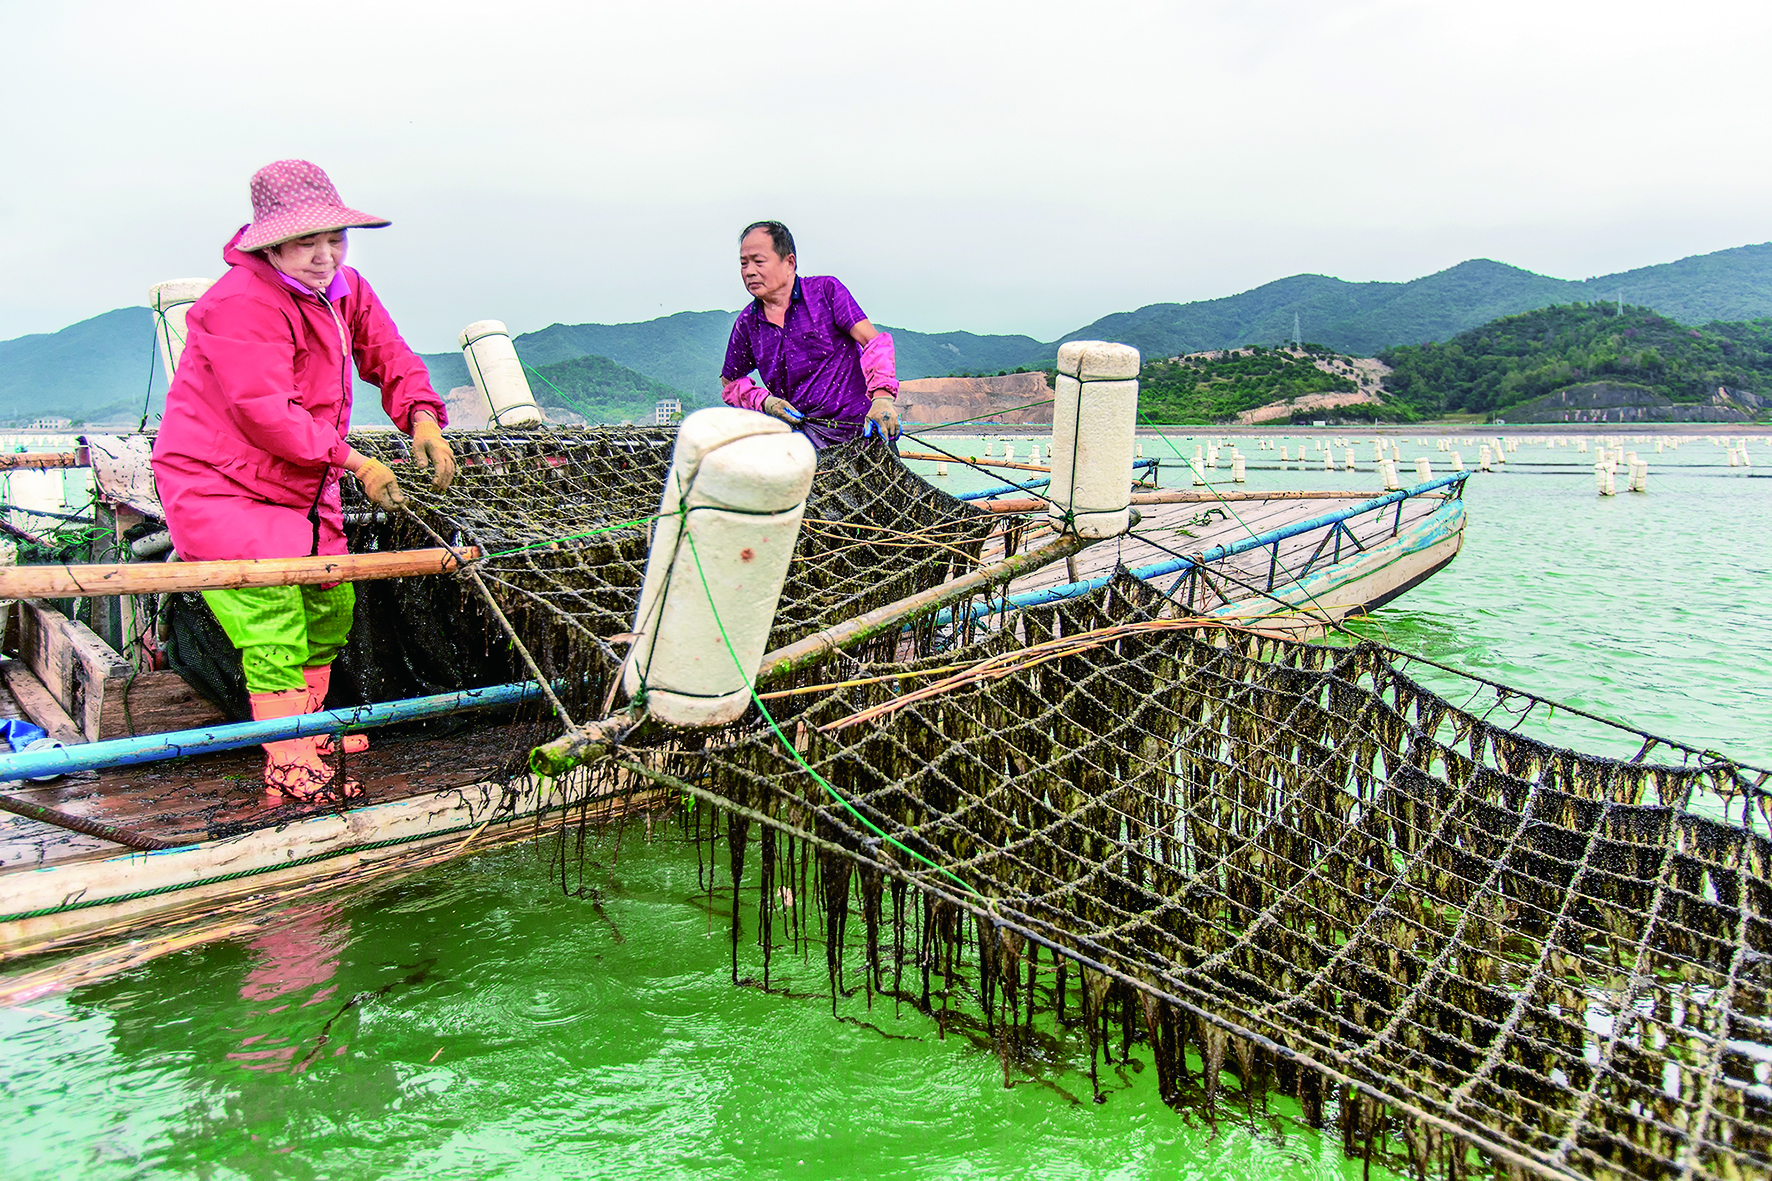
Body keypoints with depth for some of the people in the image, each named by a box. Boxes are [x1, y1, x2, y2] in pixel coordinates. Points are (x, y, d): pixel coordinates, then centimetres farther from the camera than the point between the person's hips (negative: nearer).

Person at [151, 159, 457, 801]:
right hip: (218, 489, -9)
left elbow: (390, 357, 5)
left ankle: (307, 725, 35)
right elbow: (268, 415, -28)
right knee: (273, 620, -13)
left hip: (302, 486, 9)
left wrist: (422, 417, -17)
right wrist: (355, 461, -24)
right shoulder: (241, 304, -24)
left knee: (331, 604, 15)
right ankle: (290, 767, -3)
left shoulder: (344, 290, 3)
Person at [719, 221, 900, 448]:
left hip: (859, 427, -3)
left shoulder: (825, 290, 0)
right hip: (802, 430, 4)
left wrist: (882, 397, -25)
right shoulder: (746, 324, 10)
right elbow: (730, 382, 24)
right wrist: (764, 401, 2)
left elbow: (875, 342, -8)